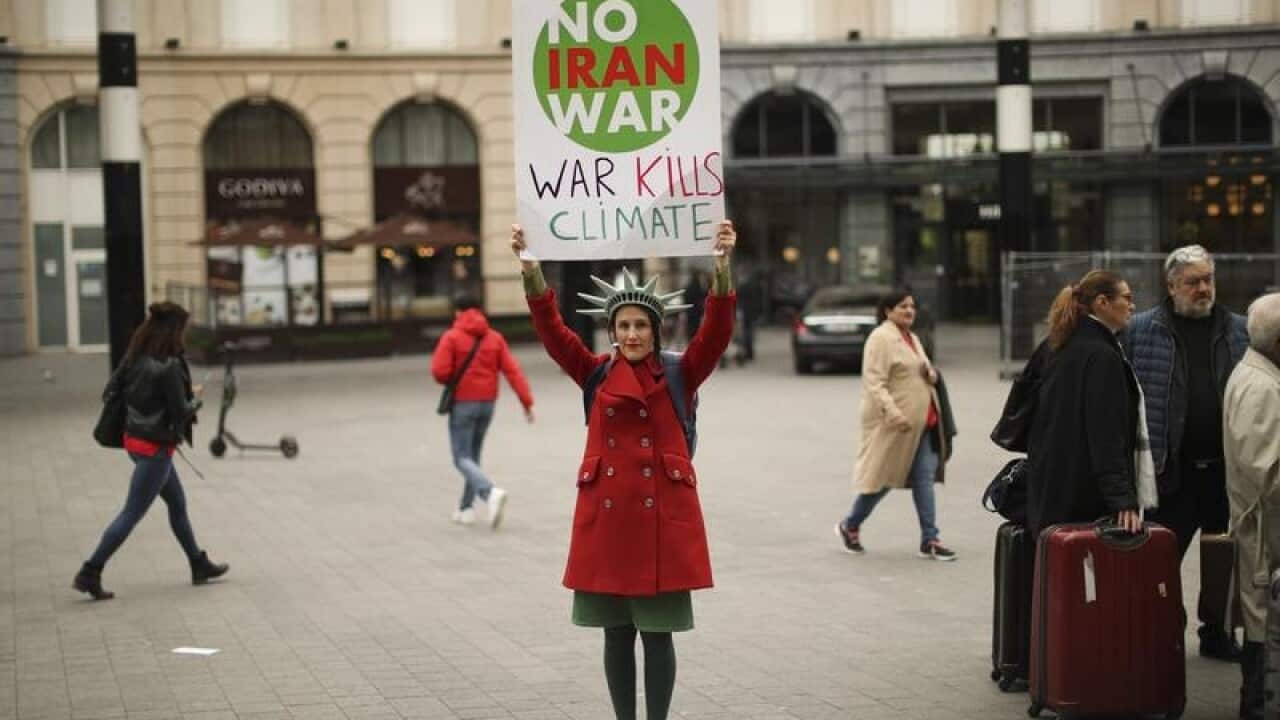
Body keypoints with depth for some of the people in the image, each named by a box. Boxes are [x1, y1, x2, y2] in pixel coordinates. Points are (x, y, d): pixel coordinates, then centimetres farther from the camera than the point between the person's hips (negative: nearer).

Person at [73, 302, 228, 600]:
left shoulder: (135, 359, 1)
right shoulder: (169, 367, -22)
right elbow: (181, 412, -19)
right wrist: (196, 399, 2)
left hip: (134, 439, 9)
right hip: (155, 447, -9)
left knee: (177, 503, 21)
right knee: (132, 514, -1)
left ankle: (199, 564, 32)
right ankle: (89, 574, 0)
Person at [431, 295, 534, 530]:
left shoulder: (452, 337, -7)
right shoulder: (494, 338, 5)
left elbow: (439, 371, -16)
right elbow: (512, 370, -4)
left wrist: (451, 382, 7)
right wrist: (527, 401, -7)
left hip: (463, 403, -5)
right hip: (487, 402, 5)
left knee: (462, 458, -2)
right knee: (473, 455, 19)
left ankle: (491, 492, -27)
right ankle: (466, 508, 22)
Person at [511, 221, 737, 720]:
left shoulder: (680, 374, 1)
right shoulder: (595, 375, 6)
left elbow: (717, 330, -13)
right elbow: (551, 329, -5)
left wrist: (722, 266, -28)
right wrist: (530, 269, -20)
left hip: (665, 518, -2)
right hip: (606, 516, 2)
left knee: (658, 634, 3)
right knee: (616, 634, 9)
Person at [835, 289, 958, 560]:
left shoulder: (912, 338, 17)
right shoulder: (880, 338, -11)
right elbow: (874, 383, -19)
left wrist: (932, 375, 7)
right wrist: (893, 413, -28)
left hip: (922, 421, 8)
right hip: (893, 423, -8)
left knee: (925, 478, 2)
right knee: (883, 477, 2)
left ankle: (929, 541, 4)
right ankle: (849, 526, 22)